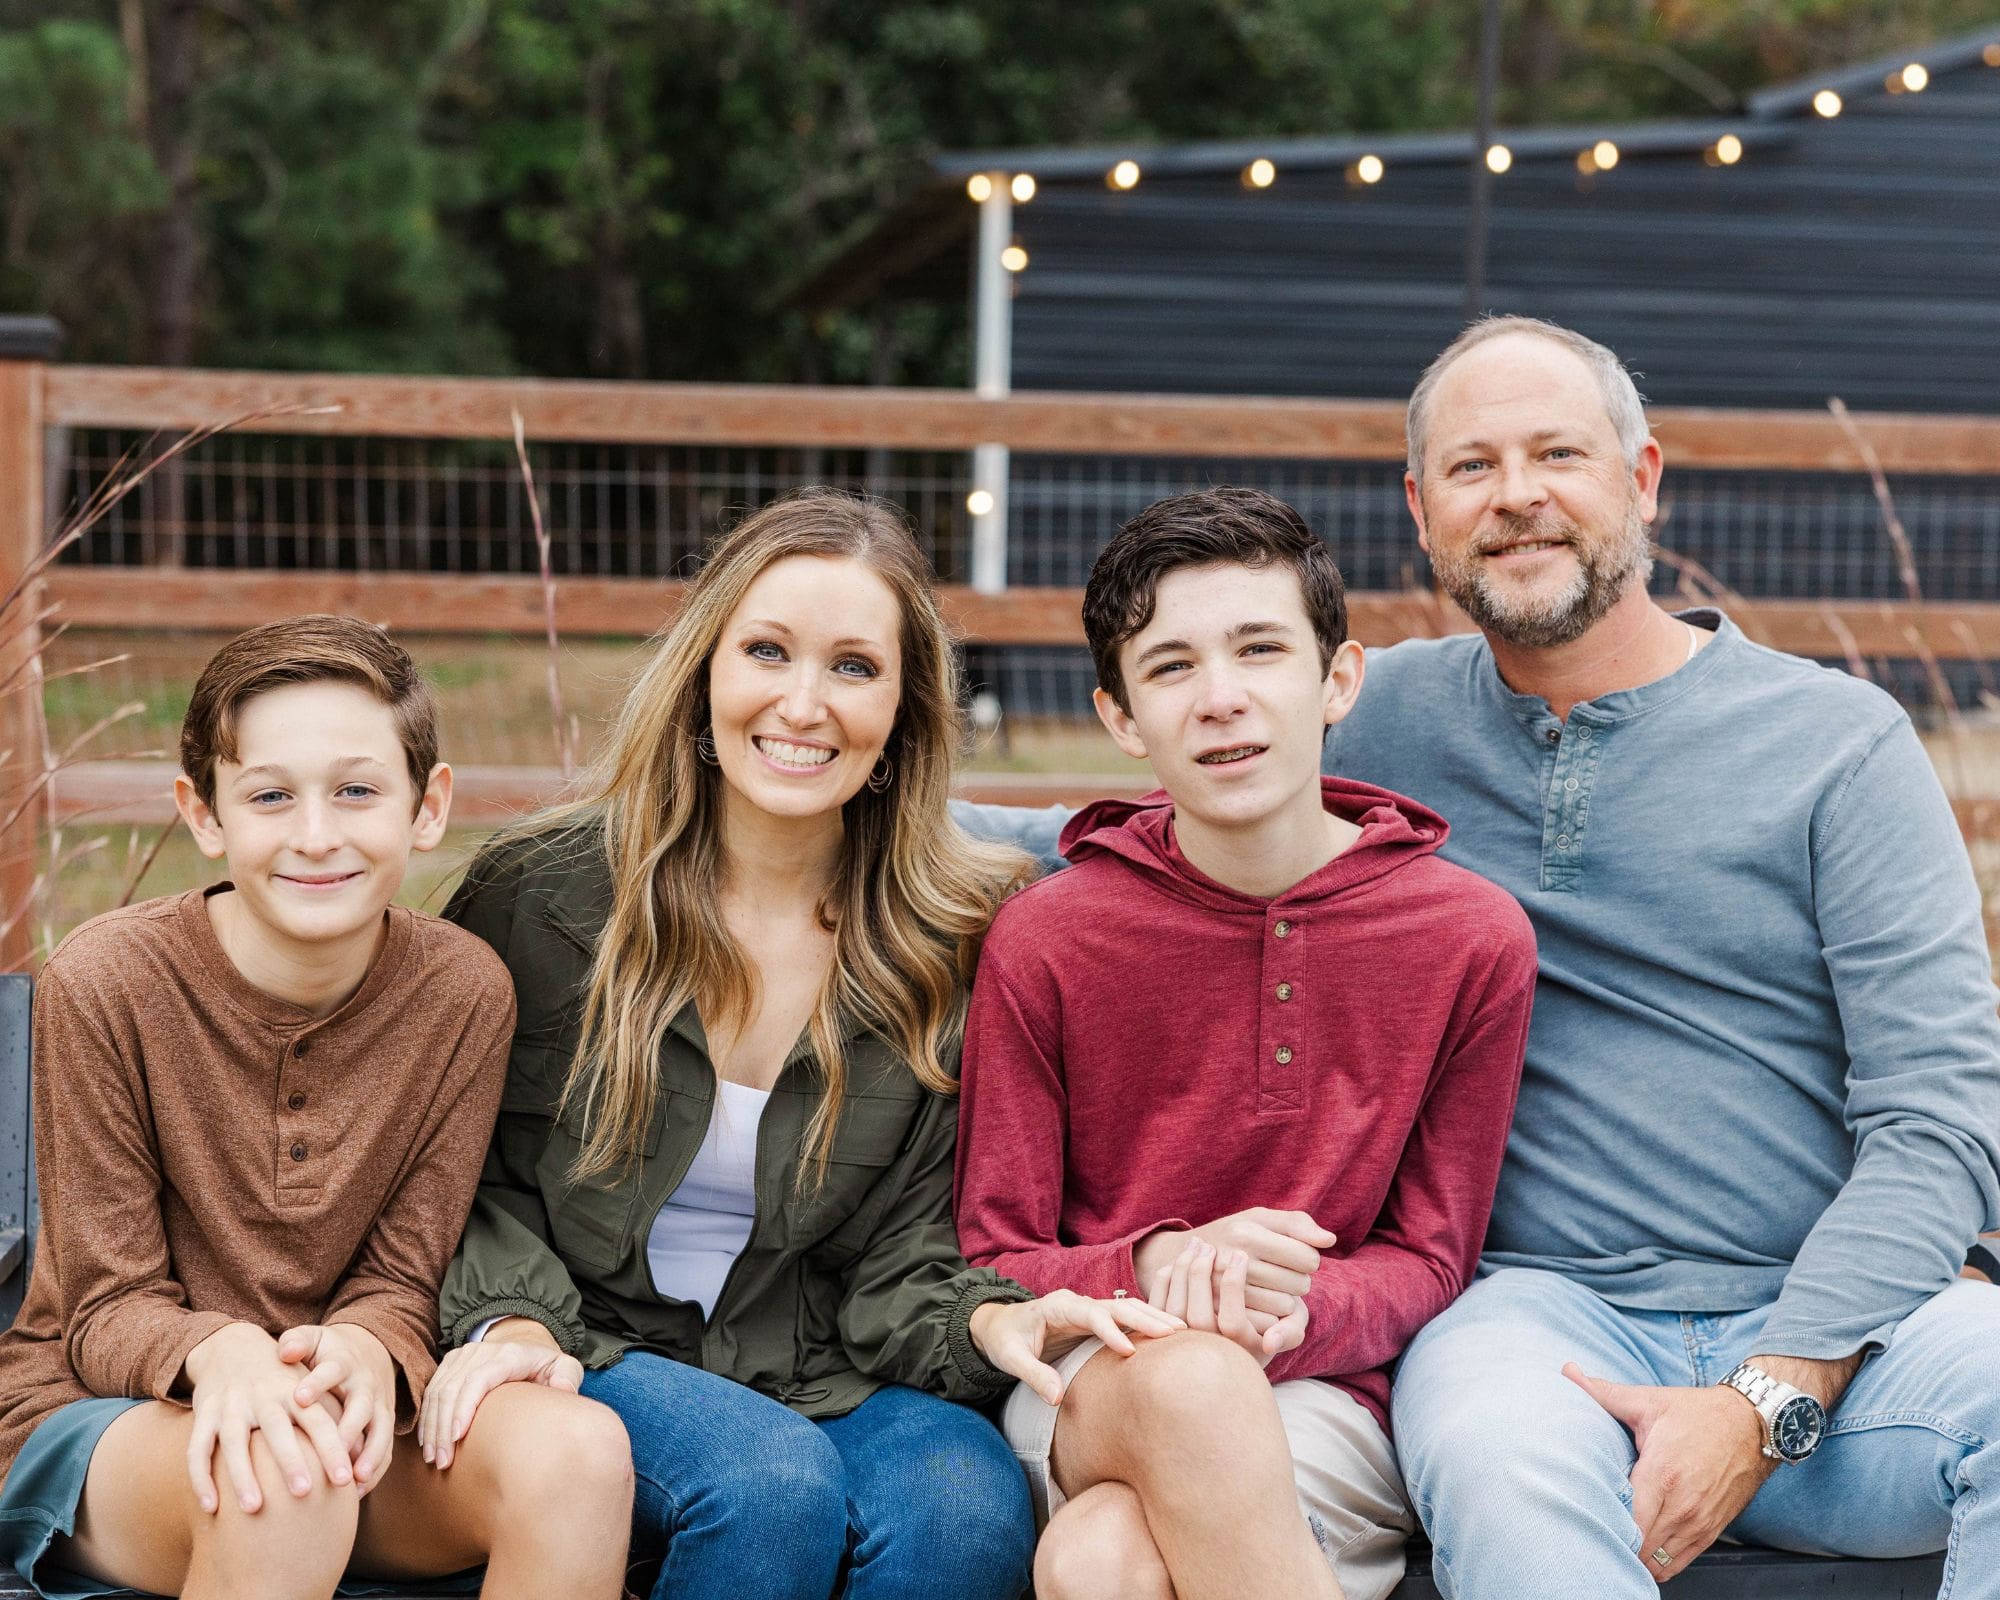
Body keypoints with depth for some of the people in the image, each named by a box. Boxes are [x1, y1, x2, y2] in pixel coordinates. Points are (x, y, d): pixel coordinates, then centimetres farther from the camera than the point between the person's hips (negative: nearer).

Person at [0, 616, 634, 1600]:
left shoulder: (463, 993, -6)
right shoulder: (104, 983, -13)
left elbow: (402, 1282, -3)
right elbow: (108, 1308, -9)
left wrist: (364, 1354, -29)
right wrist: (219, 1352, -33)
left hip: (342, 1413, 3)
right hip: (97, 1416, -2)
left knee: (574, 1447, -28)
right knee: (278, 1483, -37)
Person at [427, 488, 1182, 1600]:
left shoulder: (956, 943, -1)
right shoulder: (540, 898, -4)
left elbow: (899, 1256, 0)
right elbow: (475, 1176, 3)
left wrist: (986, 1323, -22)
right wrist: (513, 1322, -17)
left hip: (819, 1371, 1)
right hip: (596, 1353, -1)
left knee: (972, 1507, -31)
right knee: (776, 1484, -33)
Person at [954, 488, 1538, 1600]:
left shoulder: (1472, 940, 1)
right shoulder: (1044, 943, 0)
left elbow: (1427, 1259, 6)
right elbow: (991, 1265, 4)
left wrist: (1290, 1311, -17)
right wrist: (1155, 1269, -19)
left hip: (1329, 1399, -1)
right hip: (1087, 1389, 1)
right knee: (1186, 1376, -38)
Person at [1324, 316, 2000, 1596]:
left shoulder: (1839, 740, 5)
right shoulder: (1388, 719, 12)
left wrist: (1765, 1403, -14)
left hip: (1825, 1323, 1)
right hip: (1542, 1301, -1)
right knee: (1503, 1461, -37)